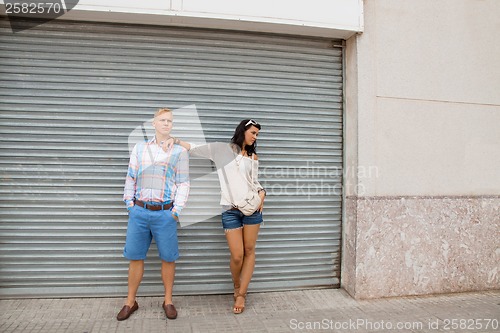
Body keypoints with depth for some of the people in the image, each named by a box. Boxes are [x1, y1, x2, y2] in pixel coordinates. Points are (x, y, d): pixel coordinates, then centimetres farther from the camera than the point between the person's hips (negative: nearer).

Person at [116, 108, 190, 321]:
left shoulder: (179, 152, 3)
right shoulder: (139, 148, 10)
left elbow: (183, 184, 1)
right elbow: (130, 178, 12)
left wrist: (176, 211, -6)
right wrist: (129, 203, 4)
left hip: (165, 213, -2)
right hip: (139, 211, 2)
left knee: (168, 258, 5)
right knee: (135, 257, 8)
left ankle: (168, 301, 22)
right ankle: (130, 302, 24)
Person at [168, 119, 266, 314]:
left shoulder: (253, 157, 15)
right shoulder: (221, 149, 4)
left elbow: (254, 181, 17)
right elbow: (194, 149, 3)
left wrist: (262, 192, -2)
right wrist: (175, 140, -9)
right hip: (230, 210, -3)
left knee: (249, 251, 5)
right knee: (237, 256, -3)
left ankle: (241, 294, 19)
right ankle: (237, 287, 27)